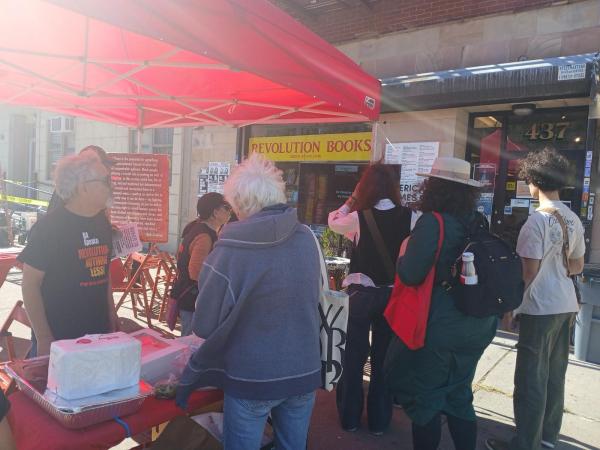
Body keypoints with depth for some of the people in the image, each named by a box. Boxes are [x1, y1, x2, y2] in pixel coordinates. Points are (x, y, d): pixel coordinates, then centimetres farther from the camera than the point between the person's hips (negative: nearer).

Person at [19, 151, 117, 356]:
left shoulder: (102, 222, 4)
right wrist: (44, 338, -14)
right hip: (60, 338, -6)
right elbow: (30, 284, -12)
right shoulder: (49, 226, -14)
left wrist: (112, 318, 12)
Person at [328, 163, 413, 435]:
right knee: (383, 357, 15)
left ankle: (350, 417, 28)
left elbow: (333, 221, 7)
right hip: (393, 295, 2)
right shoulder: (410, 217, -8)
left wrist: (352, 199, 8)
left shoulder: (359, 218, -12)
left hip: (361, 293, -1)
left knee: (354, 355, 14)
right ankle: (379, 420, 28)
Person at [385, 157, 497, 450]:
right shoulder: (478, 222, 3)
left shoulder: (432, 222, -19)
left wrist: (404, 252, -2)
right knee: (458, 395, 22)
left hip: (439, 327, -7)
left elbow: (410, 275, -21)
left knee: (424, 398, 12)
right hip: (478, 326, 7)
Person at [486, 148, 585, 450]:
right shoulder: (574, 219, 7)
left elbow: (528, 272, -16)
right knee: (555, 373, 17)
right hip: (566, 305, 8)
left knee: (531, 378, 0)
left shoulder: (537, 220, -16)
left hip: (540, 308, -8)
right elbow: (577, 266, 16)